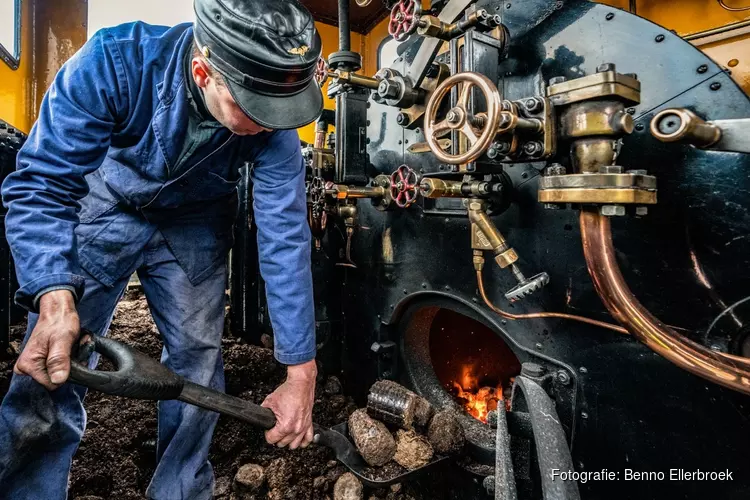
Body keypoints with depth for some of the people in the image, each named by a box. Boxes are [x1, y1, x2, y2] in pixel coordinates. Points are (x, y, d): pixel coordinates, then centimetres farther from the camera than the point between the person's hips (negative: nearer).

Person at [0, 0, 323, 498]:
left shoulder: (273, 125, -27)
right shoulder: (114, 60, -31)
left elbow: (285, 240, -27)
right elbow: (40, 184, -27)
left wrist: (300, 373, -28)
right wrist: (54, 298, -45)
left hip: (194, 225, 2)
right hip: (106, 208, -1)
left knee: (198, 363, 1)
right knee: (51, 371, -5)